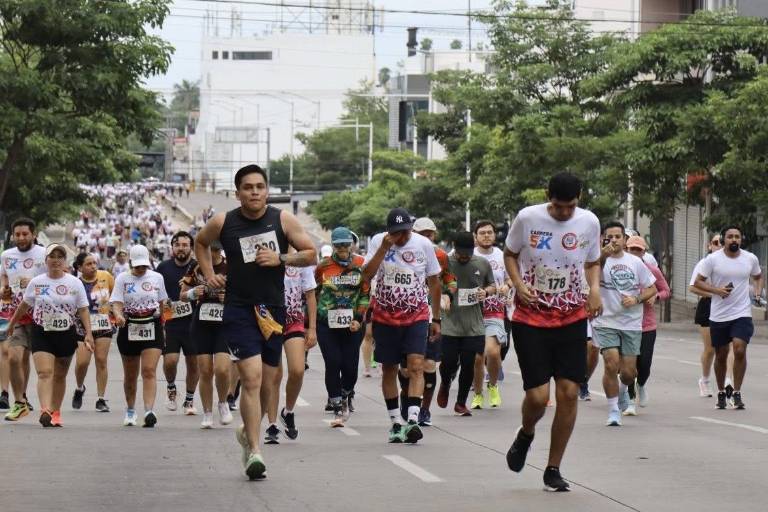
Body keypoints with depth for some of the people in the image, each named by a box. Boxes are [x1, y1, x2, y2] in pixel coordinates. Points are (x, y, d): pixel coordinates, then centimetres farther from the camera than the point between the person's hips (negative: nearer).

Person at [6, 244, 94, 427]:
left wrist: (88, 333, -9)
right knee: (44, 373, -16)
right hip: (41, 334, -1)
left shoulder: (75, 283, -1)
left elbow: (83, 310, 0)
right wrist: (13, 323, 25)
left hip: (66, 334, 1)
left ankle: (56, 412, 22)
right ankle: (45, 411, -29)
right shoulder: (36, 282, 1)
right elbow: (25, 305, 16)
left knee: (59, 376, 11)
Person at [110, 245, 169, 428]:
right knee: (130, 375, 12)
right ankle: (130, 410, 29)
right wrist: (118, 315, -31)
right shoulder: (123, 279, 1)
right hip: (129, 329, 0)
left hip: (152, 328, 0)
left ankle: (149, 411, -25)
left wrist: (160, 325, 15)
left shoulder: (157, 278, 6)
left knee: (149, 371, -15)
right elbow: (117, 303, -9)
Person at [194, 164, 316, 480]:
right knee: (251, 378, -15)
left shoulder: (283, 220, -2)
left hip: (273, 309, 2)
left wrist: (280, 258, -12)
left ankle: (248, 431, 38)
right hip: (239, 309, -2)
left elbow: (311, 255, 3)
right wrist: (209, 274, 8)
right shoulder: (223, 223, -2)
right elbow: (200, 243, 20)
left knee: (265, 382, 12)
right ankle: (254, 452, -16)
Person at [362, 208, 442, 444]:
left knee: (416, 365, -16)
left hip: (416, 317, -1)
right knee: (389, 369, 8)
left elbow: (434, 282, 8)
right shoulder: (378, 242, -4)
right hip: (385, 317, 1)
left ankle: (413, 420, -26)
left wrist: (436, 319, 9)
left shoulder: (424, 244, -2)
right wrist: (384, 247, -23)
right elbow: (367, 274, -16)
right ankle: (396, 422, 18)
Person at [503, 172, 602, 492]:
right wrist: (518, 284, -11)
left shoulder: (589, 222, -1)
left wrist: (595, 288, -6)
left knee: (569, 393, -4)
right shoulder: (527, 218, -8)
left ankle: (553, 470, 10)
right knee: (538, 396, -10)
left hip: (572, 319, 2)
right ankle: (526, 434, 27)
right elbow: (510, 254, 7)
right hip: (530, 319, -2)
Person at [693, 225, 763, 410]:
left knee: (739, 350, -17)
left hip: (742, 313, 0)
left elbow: (758, 276, 22)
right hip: (718, 316, 0)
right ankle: (721, 393, 28)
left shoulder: (751, 259, 3)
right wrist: (716, 290, -16)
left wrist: (757, 290, 2)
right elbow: (698, 282, -1)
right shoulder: (713, 259, -4)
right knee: (721, 355, 10)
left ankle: (737, 393, -5)